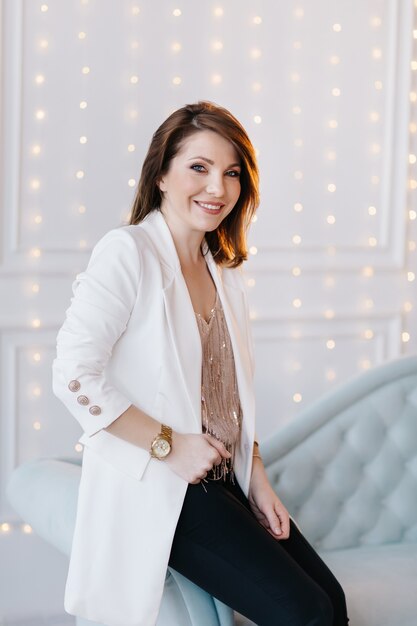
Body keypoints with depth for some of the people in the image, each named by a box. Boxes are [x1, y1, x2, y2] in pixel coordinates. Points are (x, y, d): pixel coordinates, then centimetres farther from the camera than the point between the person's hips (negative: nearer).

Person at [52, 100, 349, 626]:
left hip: (225, 481, 8)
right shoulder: (128, 252, -13)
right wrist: (169, 445, -17)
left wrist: (257, 481, 9)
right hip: (154, 488, -7)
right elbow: (73, 377, -20)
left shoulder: (223, 271, 12)